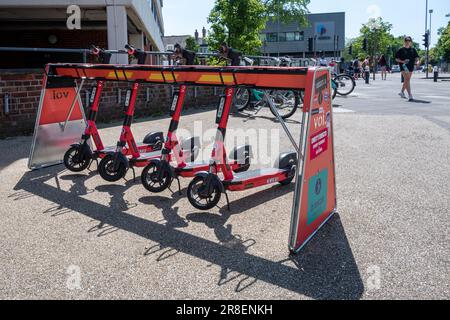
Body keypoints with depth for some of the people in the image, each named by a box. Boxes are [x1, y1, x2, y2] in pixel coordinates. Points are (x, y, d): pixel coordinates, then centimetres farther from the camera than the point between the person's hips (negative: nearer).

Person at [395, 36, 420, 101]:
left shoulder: (413, 50, 11)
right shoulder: (401, 50, 0)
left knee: (407, 81, 15)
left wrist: (417, 61, -12)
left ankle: (402, 92, 36)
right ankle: (410, 96, -17)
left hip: (411, 67, 5)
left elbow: (416, 57, 10)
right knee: (407, 81, -13)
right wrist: (402, 61, -18)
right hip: (404, 67, -5)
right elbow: (396, 59, 0)